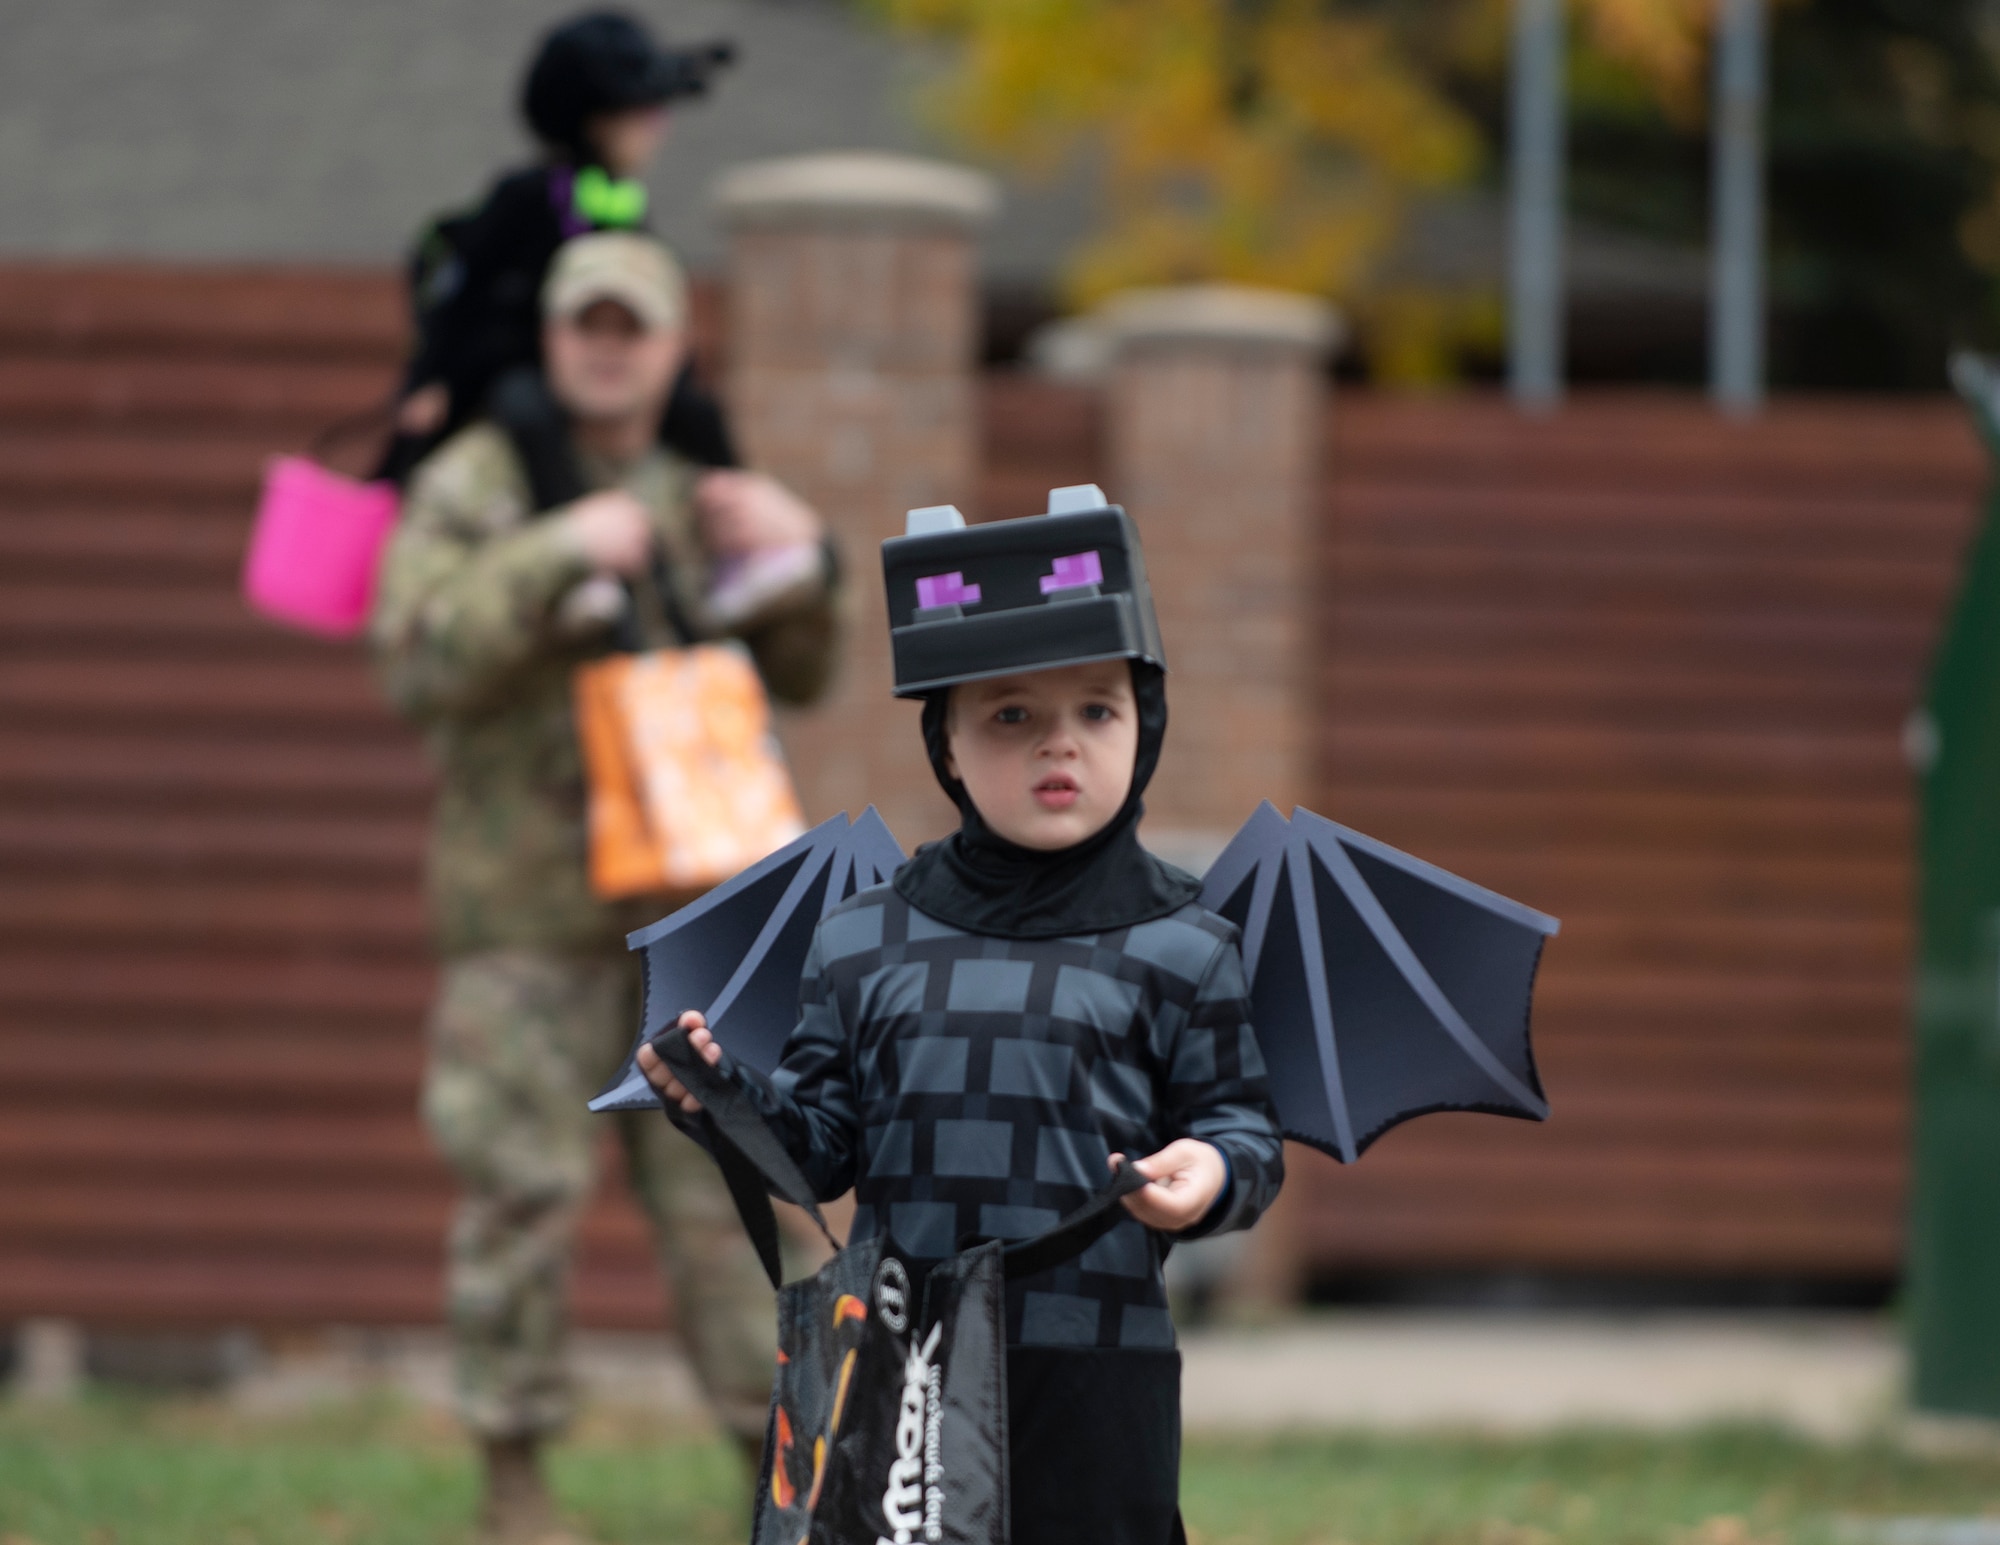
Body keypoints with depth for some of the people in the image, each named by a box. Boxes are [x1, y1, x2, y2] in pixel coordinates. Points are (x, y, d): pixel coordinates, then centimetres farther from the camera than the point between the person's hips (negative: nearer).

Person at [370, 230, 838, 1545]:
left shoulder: (697, 499, 14)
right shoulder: (474, 487, -2)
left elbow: (797, 678, 14)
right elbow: (424, 661, -16)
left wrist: (799, 561, -5)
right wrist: (558, 556, -25)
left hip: (689, 900, 4)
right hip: (529, 906, -4)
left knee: (723, 1181, 5)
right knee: (523, 1191, -5)